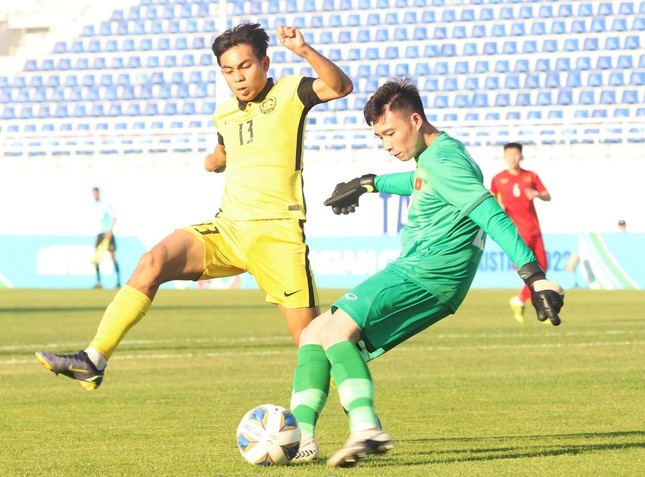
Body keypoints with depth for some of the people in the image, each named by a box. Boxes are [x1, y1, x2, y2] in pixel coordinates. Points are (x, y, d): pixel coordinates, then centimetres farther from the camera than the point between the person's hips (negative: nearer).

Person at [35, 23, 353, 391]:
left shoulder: (290, 93, 1)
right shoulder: (225, 113, 18)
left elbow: (341, 86, -20)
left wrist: (303, 50, -32)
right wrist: (216, 160, 19)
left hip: (278, 233, -5)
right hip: (228, 228, 5)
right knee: (154, 261, -19)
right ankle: (93, 361, -25)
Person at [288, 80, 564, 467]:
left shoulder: (444, 161, -15)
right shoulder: (434, 155, 17)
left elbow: (493, 216, -23)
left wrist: (536, 276, -31)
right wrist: (369, 184, 51)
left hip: (428, 274, -11)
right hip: (417, 272, 11)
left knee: (336, 330, -24)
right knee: (314, 334, 8)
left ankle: (366, 428, -38)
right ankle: (301, 435, -4)